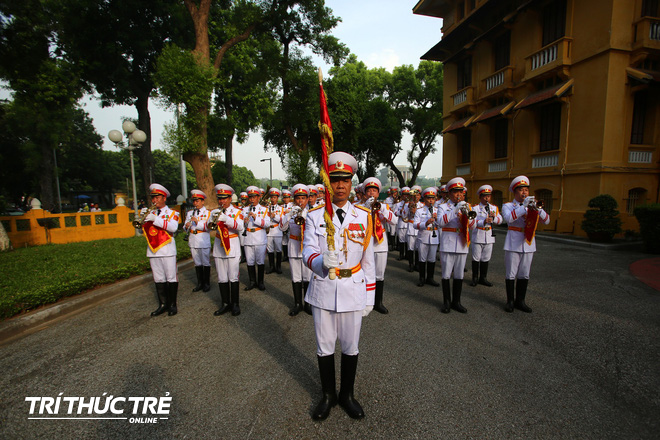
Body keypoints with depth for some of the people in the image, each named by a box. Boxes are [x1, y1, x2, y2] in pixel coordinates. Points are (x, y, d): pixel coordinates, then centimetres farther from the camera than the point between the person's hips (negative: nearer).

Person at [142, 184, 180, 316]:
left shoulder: (172, 213, 4)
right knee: (159, 279, 9)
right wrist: (142, 217, -7)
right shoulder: (150, 213, 16)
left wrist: (156, 219, -24)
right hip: (153, 251, 4)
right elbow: (140, 230, 9)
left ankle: (173, 305, 10)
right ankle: (163, 304, 18)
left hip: (167, 251, -4)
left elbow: (173, 227, -16)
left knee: (171, 278, 0)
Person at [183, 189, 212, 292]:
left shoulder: (207, 213, 0)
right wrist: (186, 226, -11)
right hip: (193, 241, 4)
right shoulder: (190, 213, 12)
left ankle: (207, 283, 15)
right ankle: (200, 283, 23)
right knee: (197, 263, 12)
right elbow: (185, 227, 11)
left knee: (206, 263, 3)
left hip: (204, 242, -4)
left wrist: (197, 222, -20)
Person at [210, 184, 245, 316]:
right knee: (222, 278, 7)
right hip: (219, 247, 3)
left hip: (233, 247, -3)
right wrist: (213, 218, -25)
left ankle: (235, 304, 12)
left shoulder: (237, 211, 1)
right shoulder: (215, 212, 10)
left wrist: (226, 218, -31)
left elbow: (240, 227, -17)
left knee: (233, 277, 1)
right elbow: (209, 226, -5)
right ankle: (225, 304, 18)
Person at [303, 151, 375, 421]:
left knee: (350, 346, 15)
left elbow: (368, 259, 3)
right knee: (324, 346, 15)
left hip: (353, 289, 1)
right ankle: (328, 396, 39)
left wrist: (370, 296, 3)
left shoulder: (363, 216, 0)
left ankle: (347, 395, 40)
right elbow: (308, 253, -12)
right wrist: (322, 261, -35)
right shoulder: (314, 216, -3)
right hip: (323, 290, 0)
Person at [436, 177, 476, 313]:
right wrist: (455, 210, -25)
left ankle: (456, 301, 21)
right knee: (446, 275, 1)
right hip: (448, 244, -3)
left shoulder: (466, 206, 13)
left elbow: (473, 226, 4)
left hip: (462, 245, 4)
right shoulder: (444, 207, 2)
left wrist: (467, 214, -15)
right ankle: (446, 302, 14)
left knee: (459, 275, 10)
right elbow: (440, 222, -17)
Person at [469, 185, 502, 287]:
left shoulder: (494, 208, 11)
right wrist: (483, 222, -30)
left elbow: (500, 221, 6)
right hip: (478, 236, -4)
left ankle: (483, 278, 22)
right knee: (476, 258, 4)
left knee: (485, 259, 11)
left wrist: (494, 217, -15)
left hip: (489, 236, 4)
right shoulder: (475, 208, -3)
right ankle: (475, 278, 15)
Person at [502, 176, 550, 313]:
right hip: (513, 244, -4)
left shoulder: (532, 206, 13)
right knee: (511, 274, 1)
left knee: (524, 275, 10)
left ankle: (520, 301, 22)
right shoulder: (508, 206, 1)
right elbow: (508, 218, -21)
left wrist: (538, 208, -17)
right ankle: (510, 301, 13)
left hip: (528, 244, 4)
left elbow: (546, 221, 0)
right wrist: (524, 206, -25)